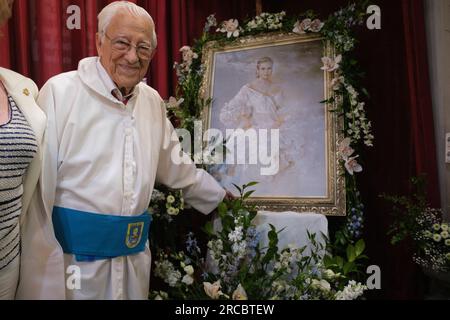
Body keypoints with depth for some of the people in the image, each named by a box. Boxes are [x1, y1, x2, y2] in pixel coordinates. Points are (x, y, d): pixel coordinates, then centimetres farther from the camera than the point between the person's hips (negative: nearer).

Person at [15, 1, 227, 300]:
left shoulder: (153, 101, 5)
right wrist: (42, 285, -13)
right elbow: (36, 193, -14)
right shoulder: (60, 92, -13)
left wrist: (220, 196, 27)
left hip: (135, 254, 6)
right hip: (74, 254, -5)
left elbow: (177, 167, 19)